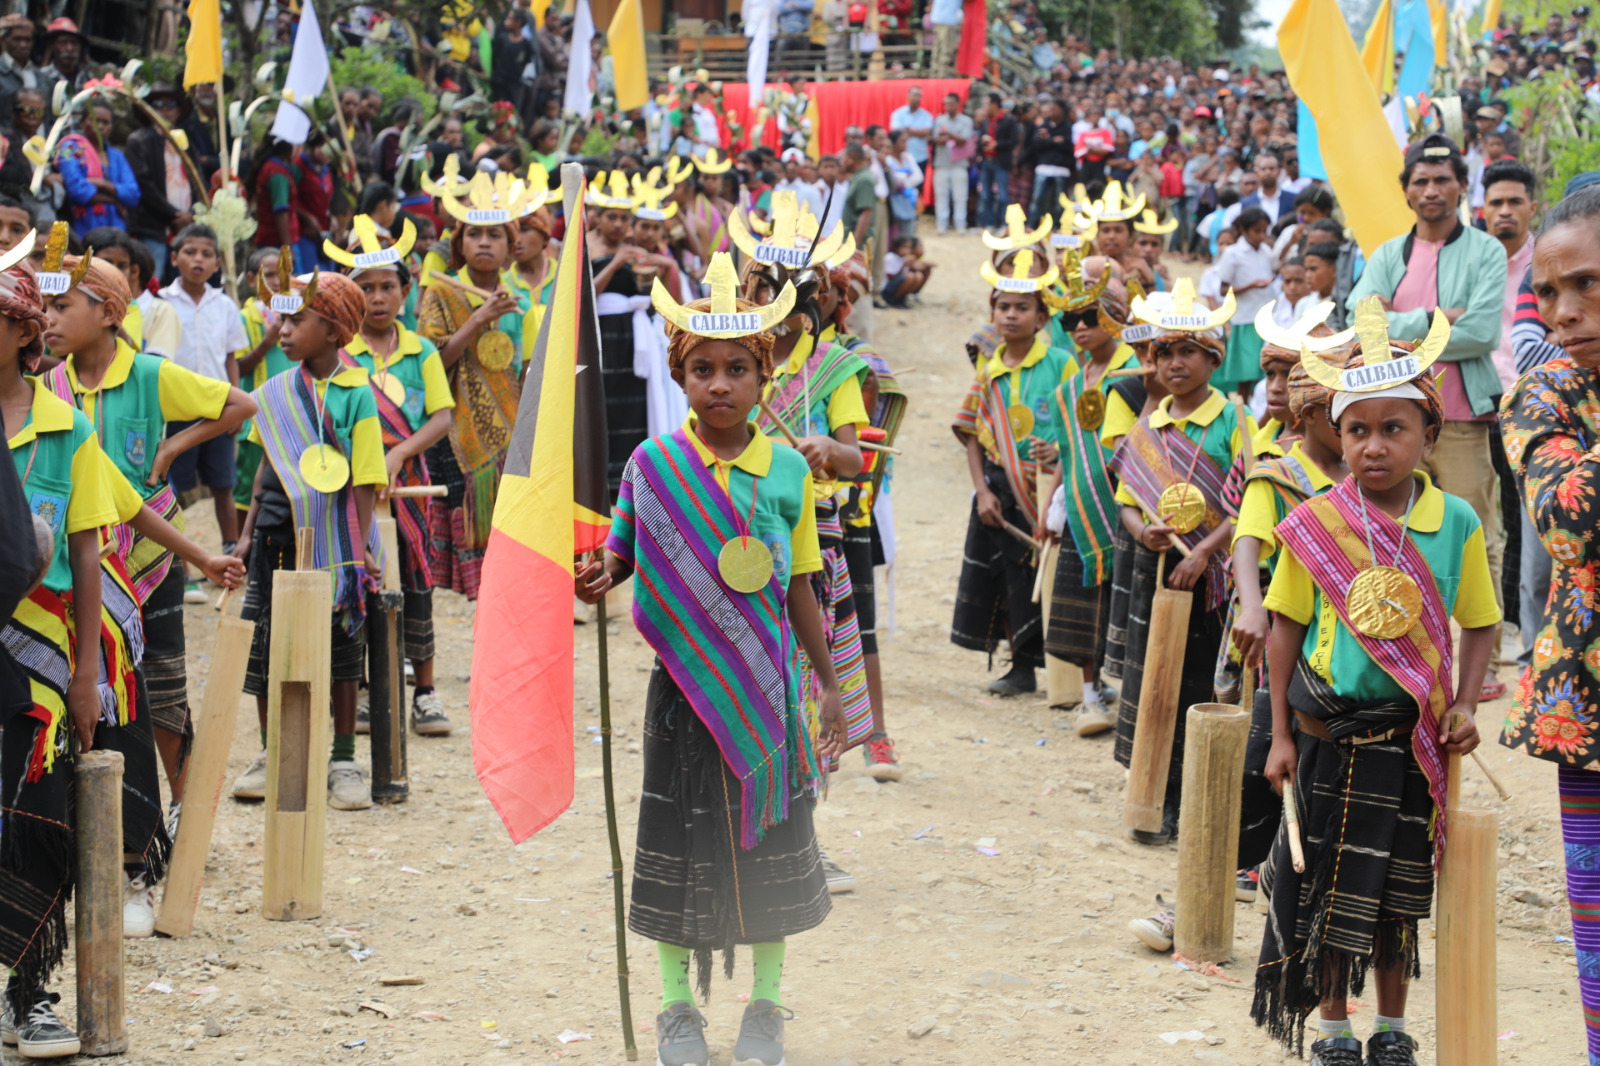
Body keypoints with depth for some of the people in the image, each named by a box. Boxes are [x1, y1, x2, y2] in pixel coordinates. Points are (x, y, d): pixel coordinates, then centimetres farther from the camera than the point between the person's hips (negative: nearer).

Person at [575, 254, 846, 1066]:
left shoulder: (787, 471, -1)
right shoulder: (653, 464, -4)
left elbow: (799, 590, 6)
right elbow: (622, 553, 3)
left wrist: (828, 685, 7)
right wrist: (599, 578, -20)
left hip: (766, 685, 1)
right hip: (684, 682, -1)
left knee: (770, 841, 8)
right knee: (682, 841, 5)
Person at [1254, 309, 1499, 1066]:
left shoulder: (1456, 523, -4)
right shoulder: (1313, 525, -7)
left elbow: (1479, 625, 6)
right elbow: (1285, 629, 0)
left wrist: (1464, 705, -8)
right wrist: (1281, 735, -1)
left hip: (1414, 737, 1)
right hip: (1330, 732, -1)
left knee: (1401, 888, 12)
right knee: (1332, 884, 8)